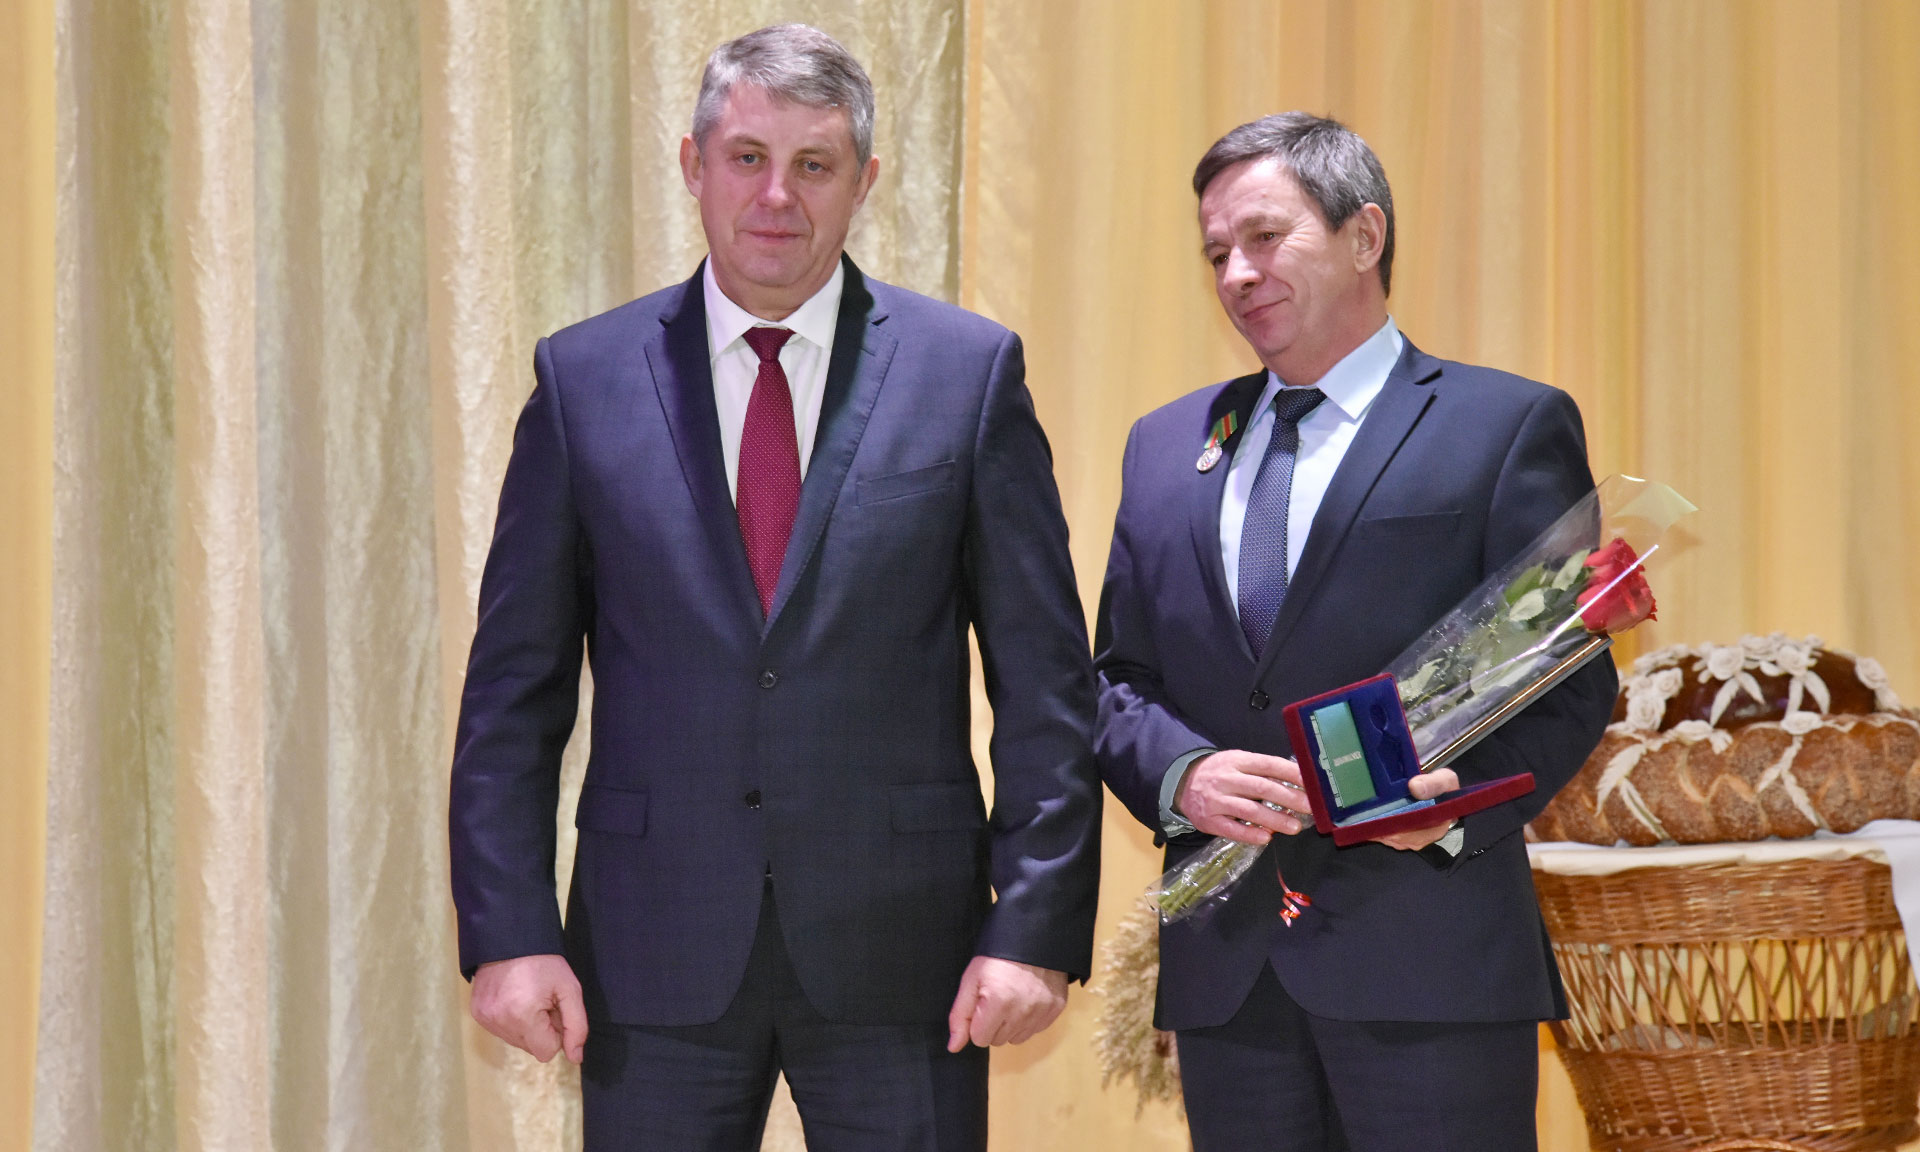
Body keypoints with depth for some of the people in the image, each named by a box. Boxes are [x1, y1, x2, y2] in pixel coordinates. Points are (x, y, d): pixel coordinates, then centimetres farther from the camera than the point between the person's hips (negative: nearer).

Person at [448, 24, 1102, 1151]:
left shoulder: (970, 371, 1)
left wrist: (1036, 927, -6)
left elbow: (1046, 686, 1)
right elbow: (514, 690, 5)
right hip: (656, 957, 1)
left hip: (900, 951, -1)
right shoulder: (584, 379, 4)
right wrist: (509, 931, -3)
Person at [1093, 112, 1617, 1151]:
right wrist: (1179, 773, -6)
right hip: (1224, 969, 4)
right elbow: (1117, 678, 15)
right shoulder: (1165, 445, 18)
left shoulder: (1508, 427, 3)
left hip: (1429, 951, -4)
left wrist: (1460, 803, -19)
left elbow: (1571, 682, -2)